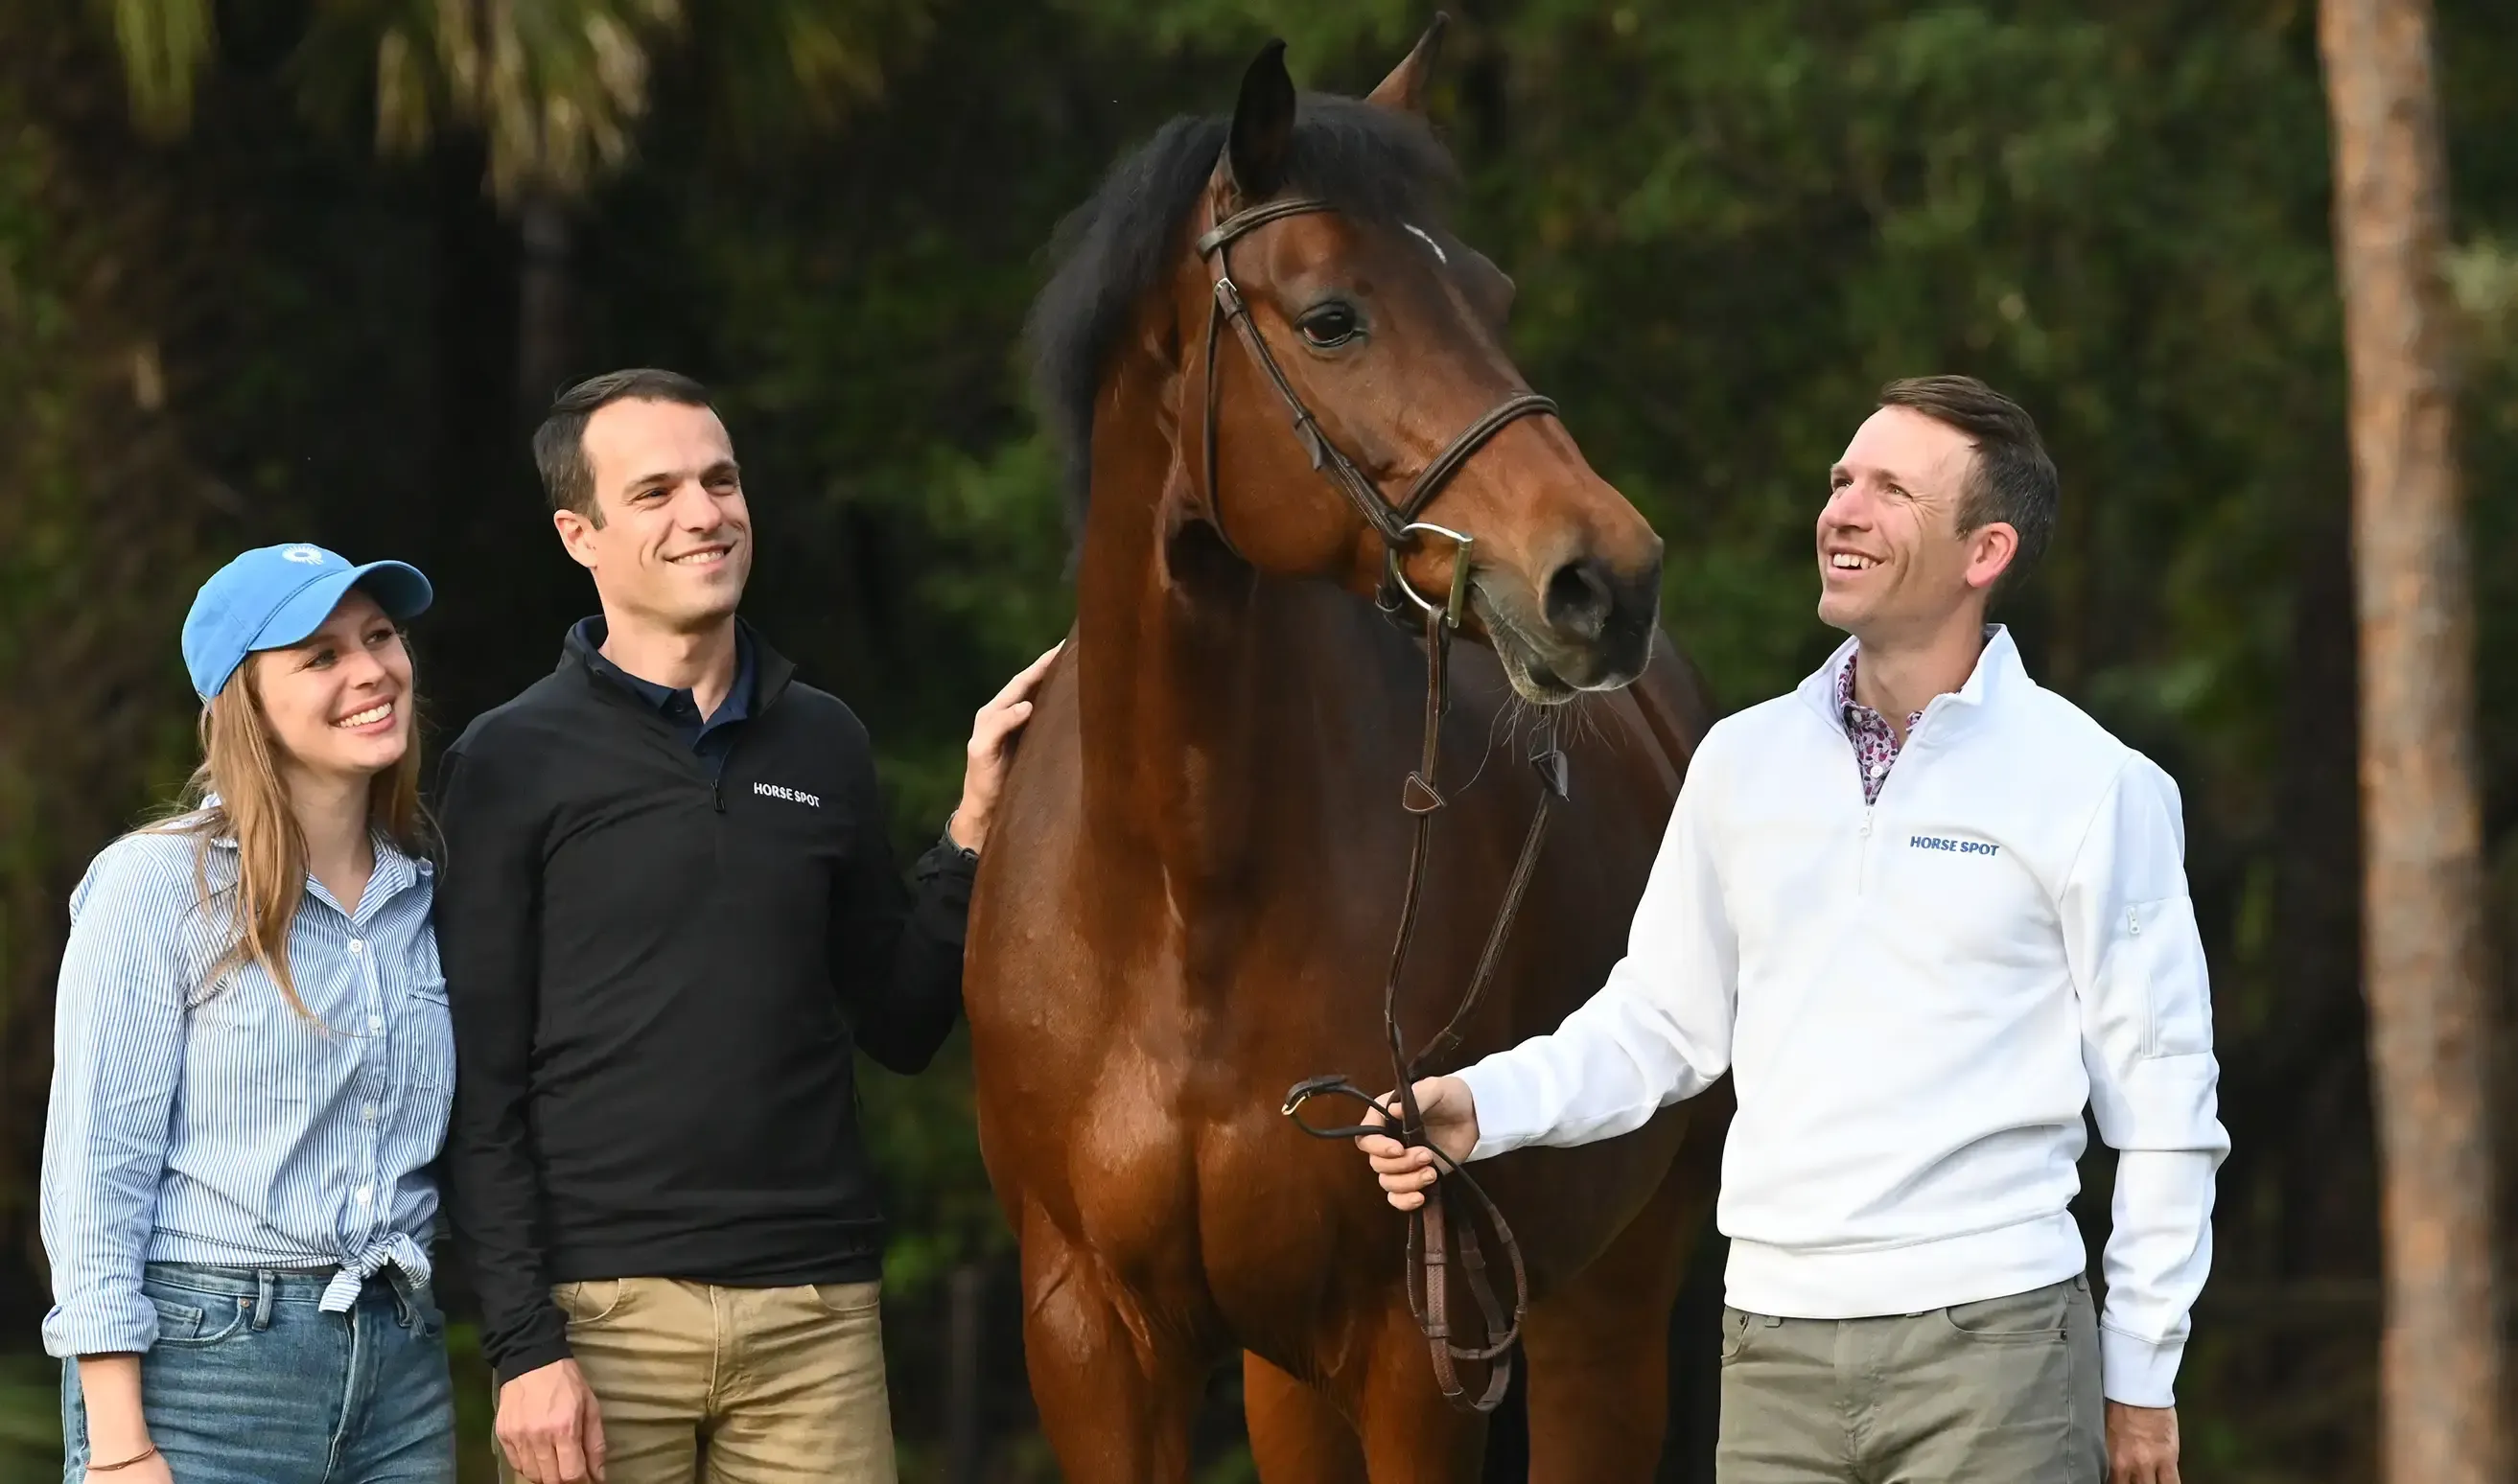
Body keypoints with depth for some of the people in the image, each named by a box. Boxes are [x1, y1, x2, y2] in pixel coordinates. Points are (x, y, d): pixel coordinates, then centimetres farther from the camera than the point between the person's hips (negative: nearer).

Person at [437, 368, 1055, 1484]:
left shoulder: (824, 744, 11)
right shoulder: (512, 764, 0)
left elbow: (898, 1028, 16)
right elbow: (479, 1089, -4)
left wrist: (974, 828, 3)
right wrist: (523, 1346, -11)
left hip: (815, 1310, 3)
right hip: (604, 1309, -3)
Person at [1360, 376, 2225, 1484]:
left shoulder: (2095, 787, -3)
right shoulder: (1744, 760, 9)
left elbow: (2161, 1096, -1)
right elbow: (1662, 1020, 14)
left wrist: (2141, 1375, -1)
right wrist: (1484, 1106, -4)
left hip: (1990, 1348, -4)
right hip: (1775, 1348, 4)